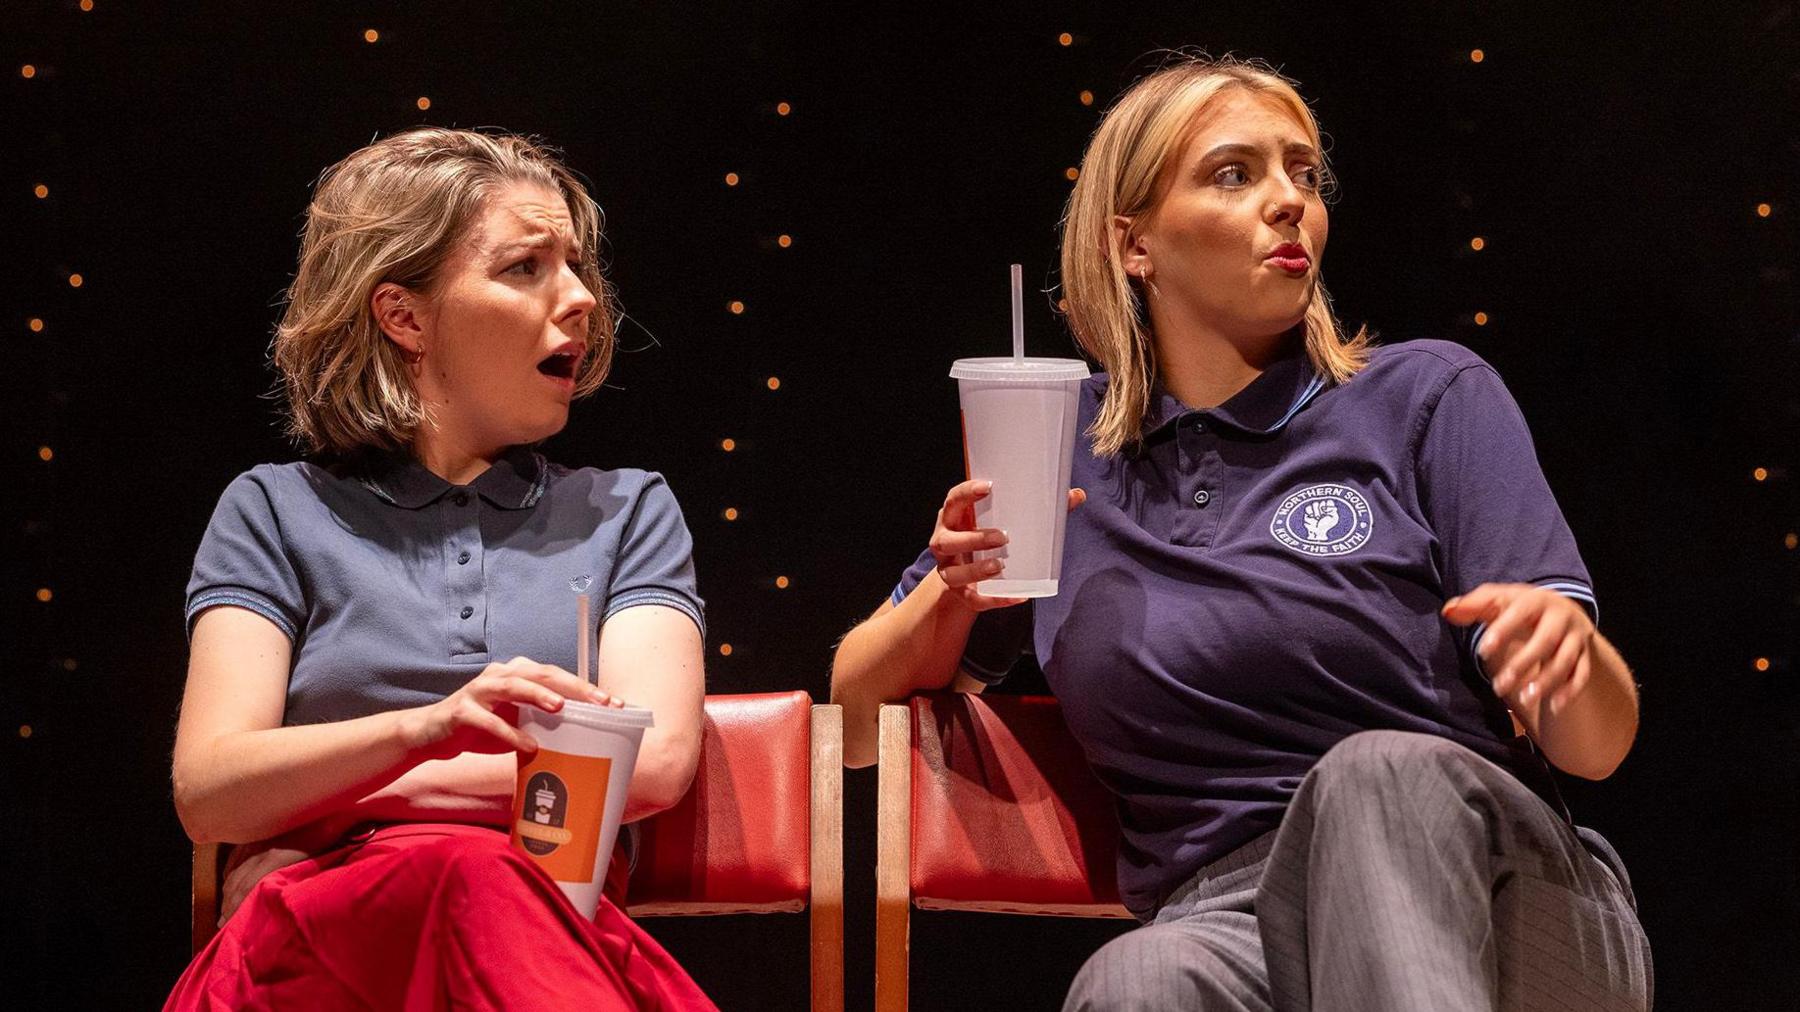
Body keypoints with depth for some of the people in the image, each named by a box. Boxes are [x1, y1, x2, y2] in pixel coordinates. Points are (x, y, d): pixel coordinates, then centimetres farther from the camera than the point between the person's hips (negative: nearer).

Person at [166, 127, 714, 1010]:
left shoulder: (626, 512, 20)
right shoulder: (276, 513, 16)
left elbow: (653, 762, 2)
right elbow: (206, 791, 2)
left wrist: (313, 795, 0)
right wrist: (423, 729, -19)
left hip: (559, 932, 1)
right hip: (313, 938, 0)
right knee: (464, 870, -38)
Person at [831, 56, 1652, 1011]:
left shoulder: (1429, 397, 6)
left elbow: (1598, 744, -1)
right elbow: (854, 728, 17)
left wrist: (1565, 640, -25)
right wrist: (952, 591, -4)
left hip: (1494, 906, 1)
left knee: (1381, 777, -37)